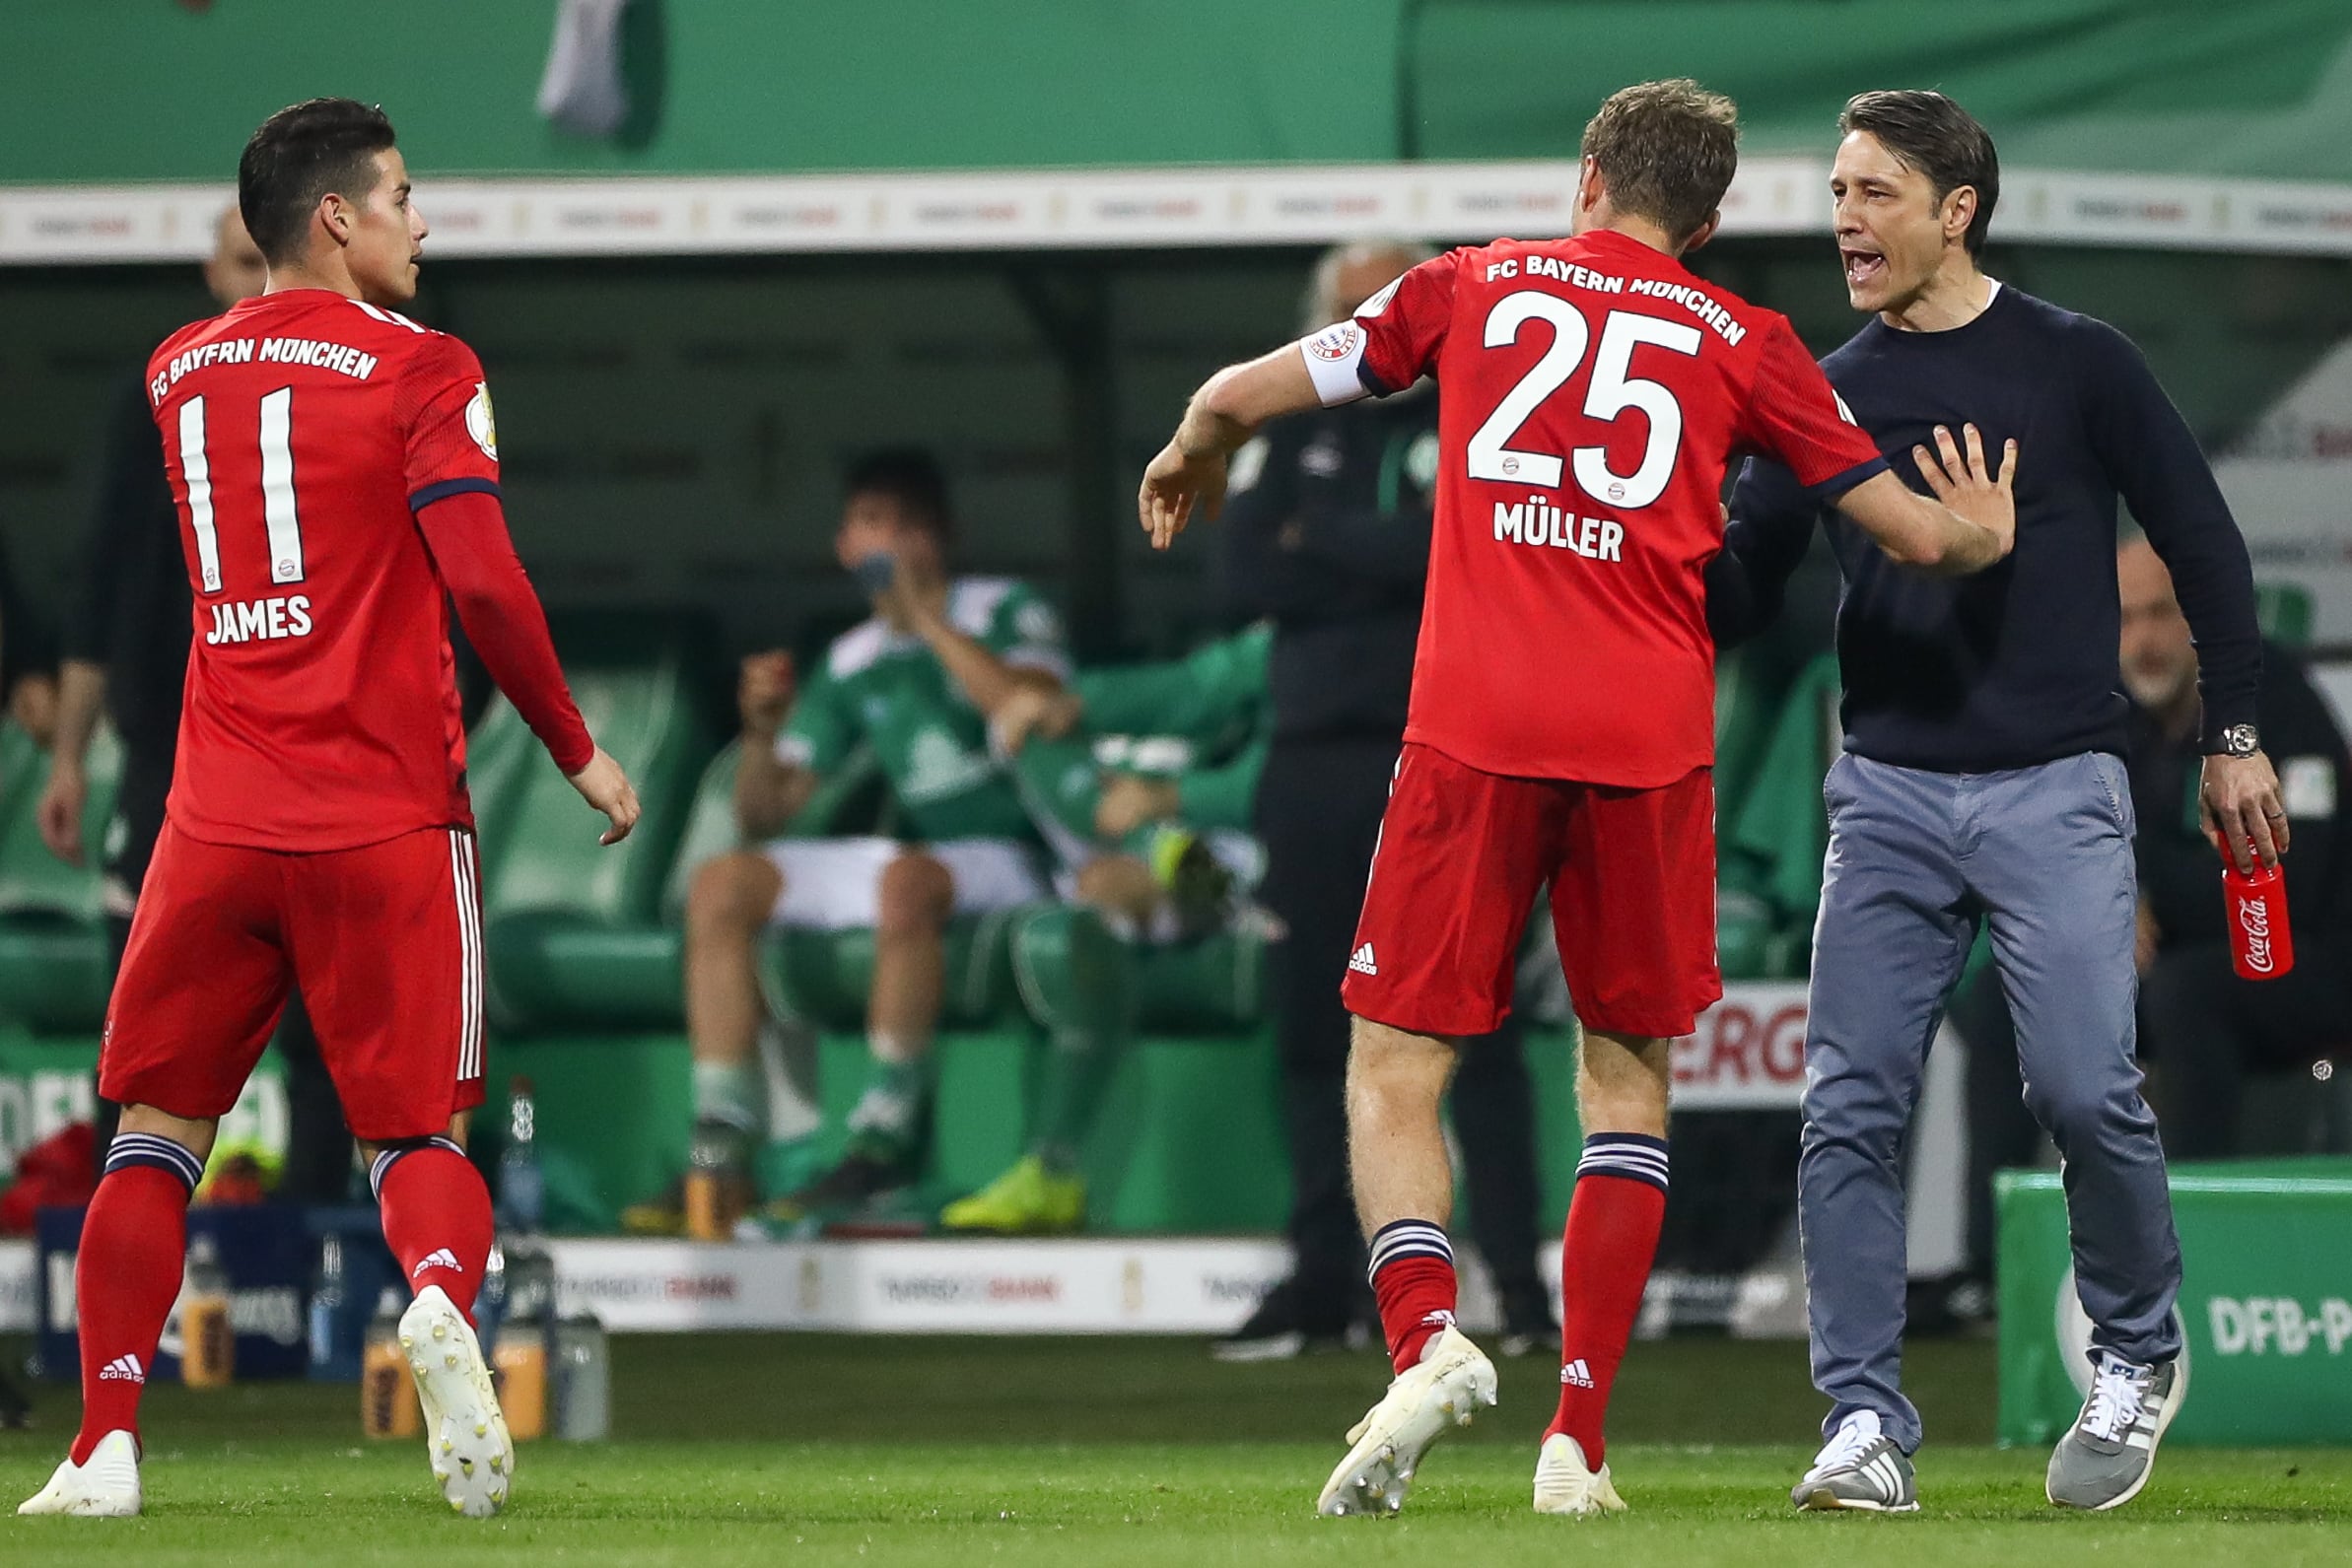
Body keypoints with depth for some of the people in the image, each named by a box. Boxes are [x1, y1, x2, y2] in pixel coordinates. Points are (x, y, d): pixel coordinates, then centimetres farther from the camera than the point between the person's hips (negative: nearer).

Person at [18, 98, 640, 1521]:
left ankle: (107, 1442, -1)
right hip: (389, 823, -3)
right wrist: (579, 751, -1)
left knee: (157, 1133, 11)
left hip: (221, 818, 3)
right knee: (420, 1136, 3)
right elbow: (482, 584, -11)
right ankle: (443, 1300, -30)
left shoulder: (179, 375, 11)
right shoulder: (420, 372, -4)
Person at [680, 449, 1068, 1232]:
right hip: (915, 856, 6)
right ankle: (721, 1152, -19)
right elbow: (765, 815, 13)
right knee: (721, 886, -9)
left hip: (1006, 863, -6)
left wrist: (929, 618, -16)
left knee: (907, 878, -39)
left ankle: (884, 1144, -34)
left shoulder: (1008, 612, 1)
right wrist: (761, 732, -8)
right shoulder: (851, 662, 14)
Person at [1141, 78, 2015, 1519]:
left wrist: (1193, 459, 41)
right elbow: (1920, 534, 16)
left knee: (1397, 1071, 4)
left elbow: (1235, 397, 18)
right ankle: (1582, 1433, 3)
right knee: (1628, 1077, 12)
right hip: (1651, 739, 1)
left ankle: (1427, 1339, -22)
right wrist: (1981, 534, 40)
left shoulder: (1471, 287, 13)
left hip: (1476, 733, -1)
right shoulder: (1742, 343, 12)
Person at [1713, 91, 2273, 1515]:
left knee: (2084, 1089, -14)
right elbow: (1736, 594, 10)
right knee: (1851, 1111, -6)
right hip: (1889, 794, 3)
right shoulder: (1828, 396, 10)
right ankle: (1868, 1429, -1)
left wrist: (2236, 734, 3)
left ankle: (2139, 1355, 12)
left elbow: (2202, 543, 6)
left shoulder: (2079, 366, 1)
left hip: (2055, 791, -3)